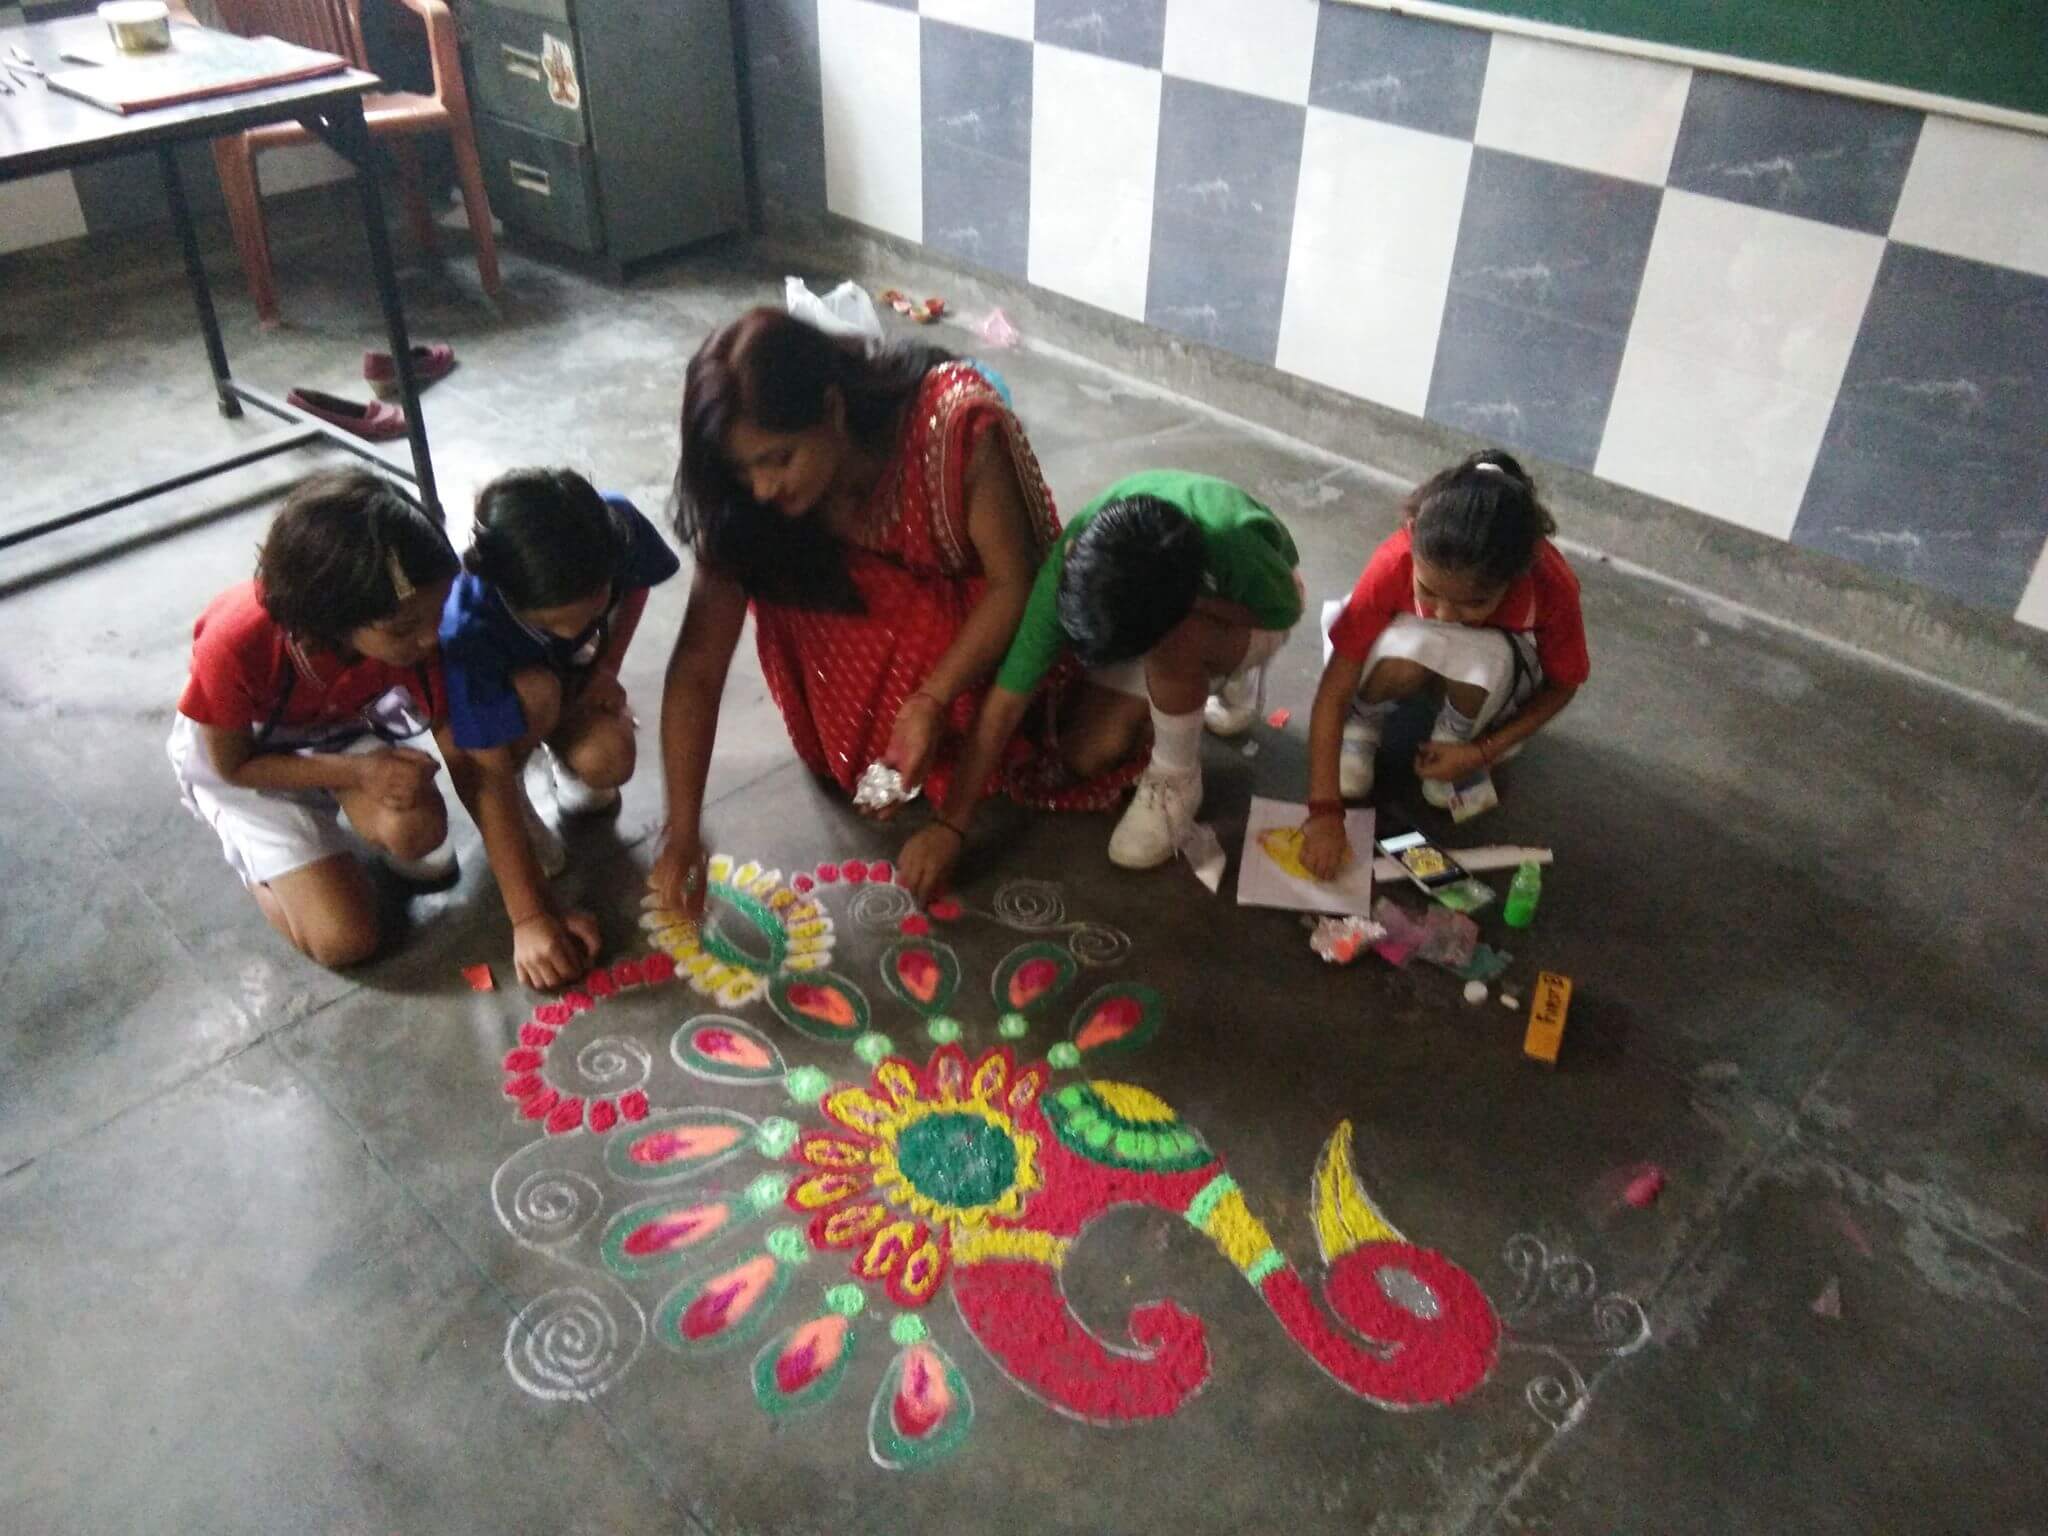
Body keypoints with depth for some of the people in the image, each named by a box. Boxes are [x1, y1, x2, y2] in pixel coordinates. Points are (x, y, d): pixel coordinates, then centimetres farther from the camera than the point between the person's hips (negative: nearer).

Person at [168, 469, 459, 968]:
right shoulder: (235, 645, -39)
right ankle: (253, 846, 15)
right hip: (237, 758, -2)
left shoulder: (417, 629, -31)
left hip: (340, 732, 3)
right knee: (344, 938, -14)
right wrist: (359, 770, -30)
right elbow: (233, 765, -18)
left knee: (419, 832, -29)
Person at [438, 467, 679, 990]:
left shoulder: (619, 527, -35)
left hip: (575, 675, 3)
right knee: (536, 693, -37)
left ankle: (557, 762, 9)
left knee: (608, 762, -27)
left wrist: (607, 666, -19)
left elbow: (639, 582, -7)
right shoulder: (467, 631, -43)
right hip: (479, 697, -2)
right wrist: (531, 917, -39)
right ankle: (522, 806, -7)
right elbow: (490, 776, -38)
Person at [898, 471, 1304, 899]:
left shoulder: (1234, 546, -44)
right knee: (1088, 754, -7)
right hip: (1145, 608, 4)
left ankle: (1176, 781, -8)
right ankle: (1221, 675, 17)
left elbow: (1286, 611, -20)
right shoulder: (1071, 563, -35)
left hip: (1249, 612, -3)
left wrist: (1192, 607, -36)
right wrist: (948, 825, -28)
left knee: (1176, 642, -37)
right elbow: (1007, 700, -29)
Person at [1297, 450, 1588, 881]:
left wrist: (1482, 753, -22)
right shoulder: (1395, 564, -35)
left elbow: (1562, 685, -13)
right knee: (1404, 657, -37)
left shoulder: (1552, 586, -34)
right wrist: (1324, 811, -37)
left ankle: (1456, 736, -3)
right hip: (1412, 641, 0)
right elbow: (1332, 694, -32)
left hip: (1495, 667, 1)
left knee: (1485, 655, -37)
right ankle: (1362, 725, -3)